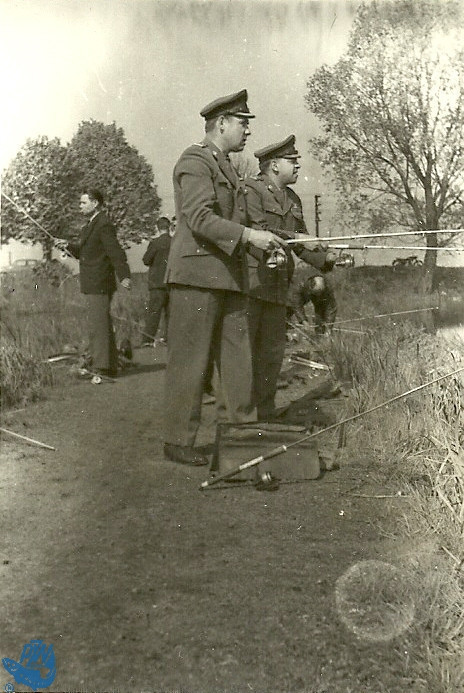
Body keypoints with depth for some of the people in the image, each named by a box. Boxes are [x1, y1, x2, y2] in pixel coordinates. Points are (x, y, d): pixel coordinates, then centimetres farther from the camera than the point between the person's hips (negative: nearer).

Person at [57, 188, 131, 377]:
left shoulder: (104, 225, -13)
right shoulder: (90, 225, 18)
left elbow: (116, 252, -22)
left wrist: (123, 276, -31)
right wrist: (68, 246, 6)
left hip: (99, 285, -11)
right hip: (92, 285, 11)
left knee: (98, 324, -11)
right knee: (102, 325, 15)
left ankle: (102, 367, -8)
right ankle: (109, 367, 24)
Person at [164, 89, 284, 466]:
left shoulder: (226, 167, 23)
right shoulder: (195, 160, -7)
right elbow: (200, 218, -19)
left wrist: (262, 240, 15)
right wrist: (248, 235, -23)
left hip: (229, 276, 9)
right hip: (197, 274, -9)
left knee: (238, 356, 9)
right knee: (190, 360, -3)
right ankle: (178, 441, 6)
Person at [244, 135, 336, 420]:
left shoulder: (292, 199, 19)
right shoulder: (251, 190, -5)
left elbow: (301, 241, 22)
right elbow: (258, 230, -19)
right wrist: (292, 237, -25)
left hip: (277, 287, 8)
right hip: (249, 283, -8)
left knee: (273, 351, 10)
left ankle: (266, 413, 20)